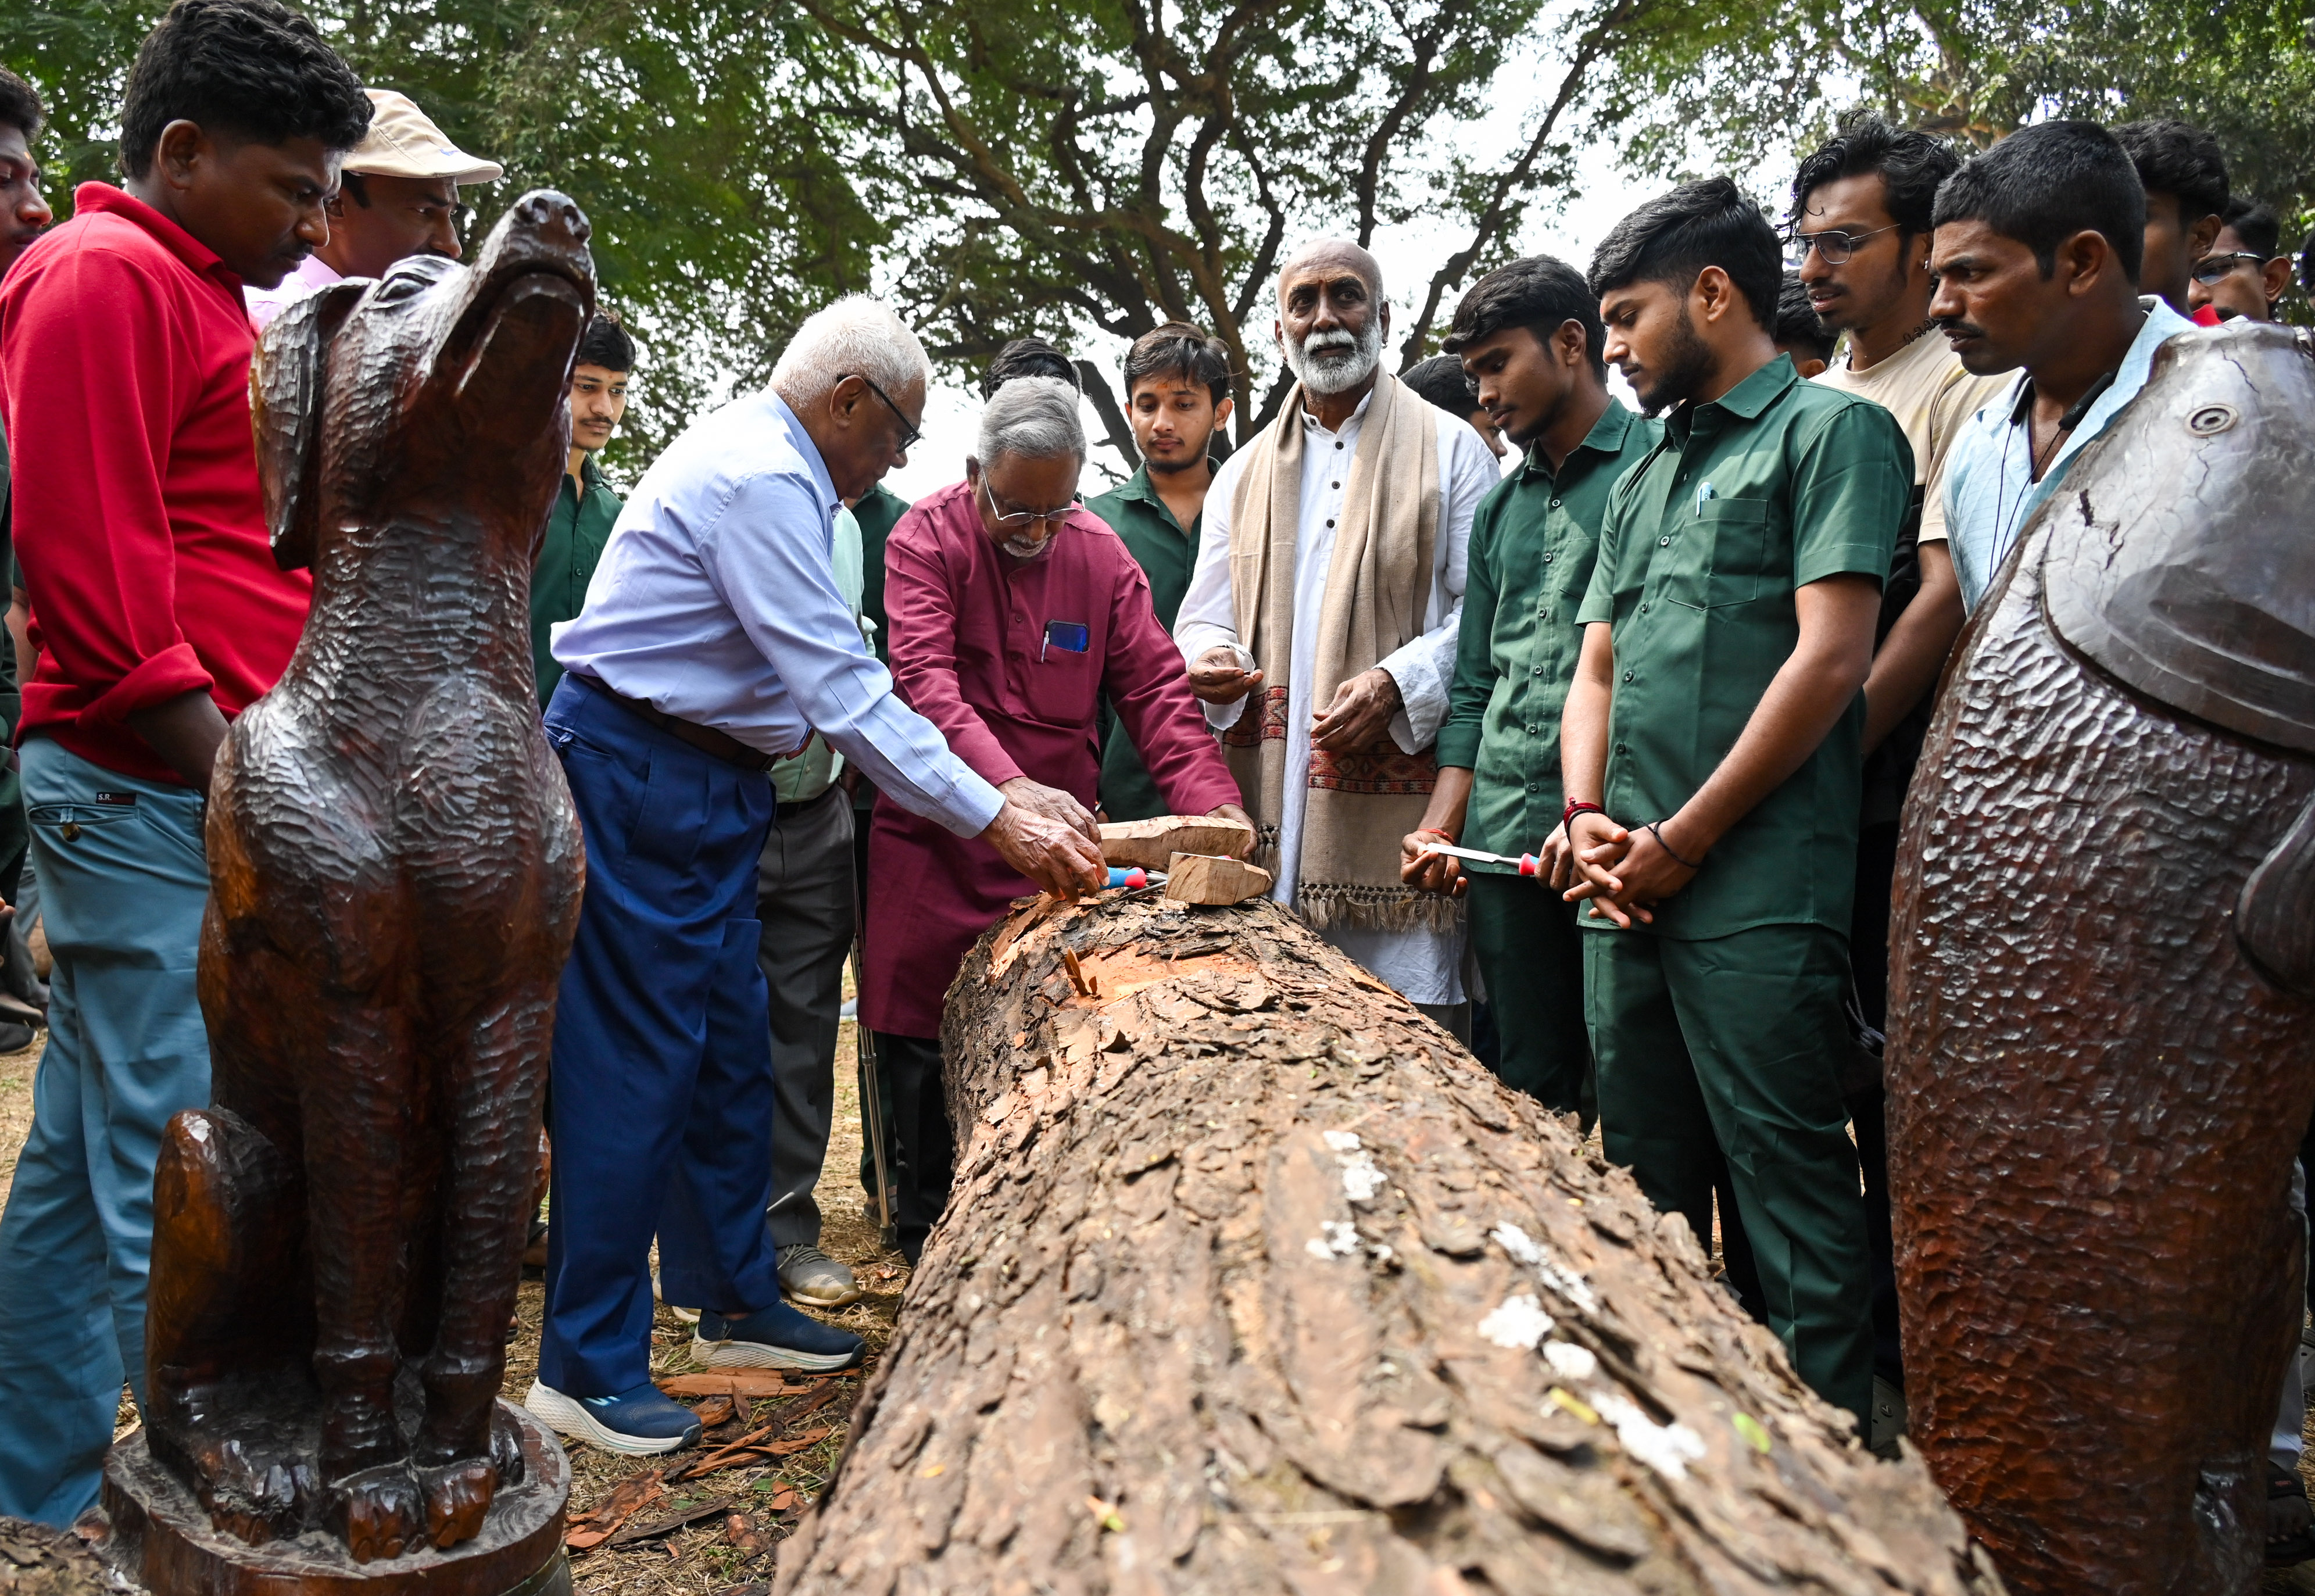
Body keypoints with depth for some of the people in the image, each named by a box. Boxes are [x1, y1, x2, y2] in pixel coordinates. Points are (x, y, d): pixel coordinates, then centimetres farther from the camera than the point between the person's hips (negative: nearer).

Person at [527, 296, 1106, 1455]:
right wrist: (996, 823, -21)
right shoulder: (759, 478, -18)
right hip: (637, 776, -11)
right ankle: (587, 1368, 5)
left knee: (731, 1047, 14)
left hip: (701, 785, 11)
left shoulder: (765, 464, 16)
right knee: (639, 1060, -6)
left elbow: (825, 677, 19)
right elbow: (842, 691, -23)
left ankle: (736, 1304, 27)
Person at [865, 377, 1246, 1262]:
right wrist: (1008, 784, -35)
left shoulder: (1102, 556, 5)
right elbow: (924, 680, -19)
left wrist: (1215, 804, -16)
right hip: (936, 844, -2)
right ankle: (928, 1246, 18)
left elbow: (1155, 689, 1)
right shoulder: (925, 541, -5)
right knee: (925, 1049, 3)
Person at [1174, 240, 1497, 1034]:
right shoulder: (1243, 474, 21)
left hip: (1399, 801, -3)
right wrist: (1212, 661, -4)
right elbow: (1202, 618, 20)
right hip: (1272, 807, 3)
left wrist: (1397, 682, -16)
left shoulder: (1450, 449, 9)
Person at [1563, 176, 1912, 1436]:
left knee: (1790, 1184, -1)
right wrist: (1588, 817, 1)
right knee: (1647, 1185, 16)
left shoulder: (1830, 430, -2)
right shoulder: (1643, 480, 21)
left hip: (1755, 894, -8)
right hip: (1626, 894, 8)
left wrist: (1682, 839, -12)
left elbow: (1831, 658, -13)